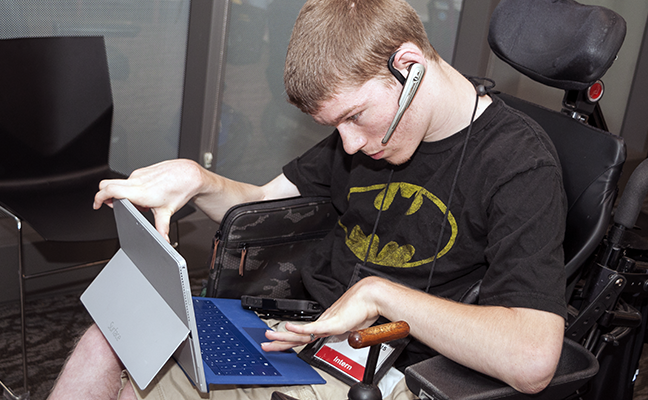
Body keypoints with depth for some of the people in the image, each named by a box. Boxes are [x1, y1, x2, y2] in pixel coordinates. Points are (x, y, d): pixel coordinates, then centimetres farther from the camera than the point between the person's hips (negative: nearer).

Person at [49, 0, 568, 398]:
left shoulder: (521, 164, -17)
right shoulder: (366, 127, 6)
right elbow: (262, 206, 16)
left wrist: (380, 292, -23)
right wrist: (194, 179, -5)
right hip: (297, 328, 7)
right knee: (109, 340, -4)